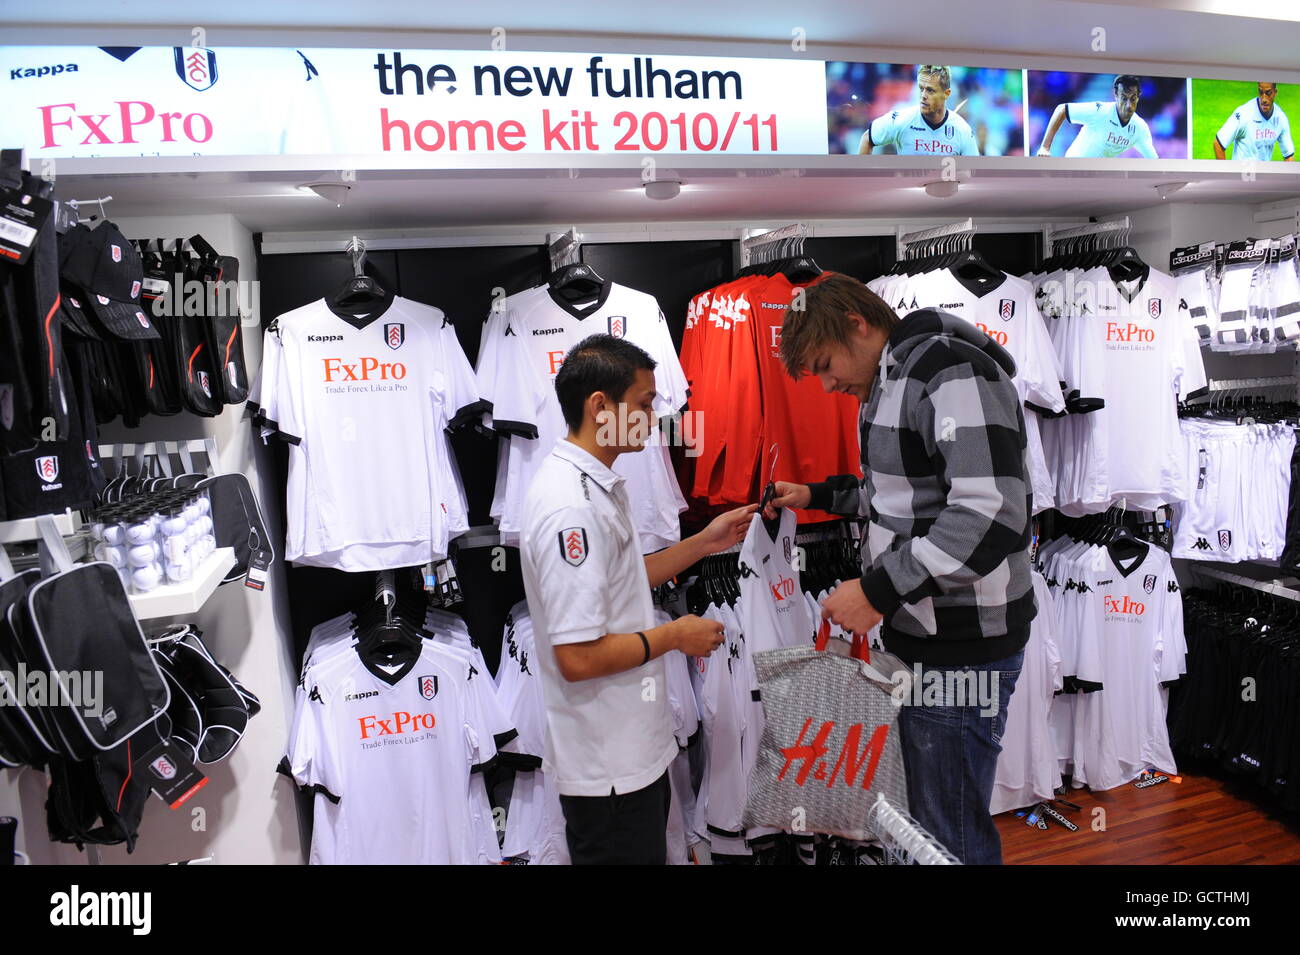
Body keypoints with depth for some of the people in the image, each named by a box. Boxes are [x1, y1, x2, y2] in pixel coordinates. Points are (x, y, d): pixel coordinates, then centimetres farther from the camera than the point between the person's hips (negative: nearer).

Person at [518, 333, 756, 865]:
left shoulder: (594, 485, 6)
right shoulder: (573, 508, -27)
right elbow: (578, 658, -29)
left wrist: (703, 543, 9)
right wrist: (674, 636, -16)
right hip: (607, 769, -10)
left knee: (649, 851, 25)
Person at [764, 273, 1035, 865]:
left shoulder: (953, 373, -19)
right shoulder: (890, 386, 14)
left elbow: (991, 515, -29)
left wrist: (878, 591, -27)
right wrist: (817, 496, 23)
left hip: (960, 652, -10)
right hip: (916, 636, 10)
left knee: (953, 838, 3)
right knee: (924, 815, 22)